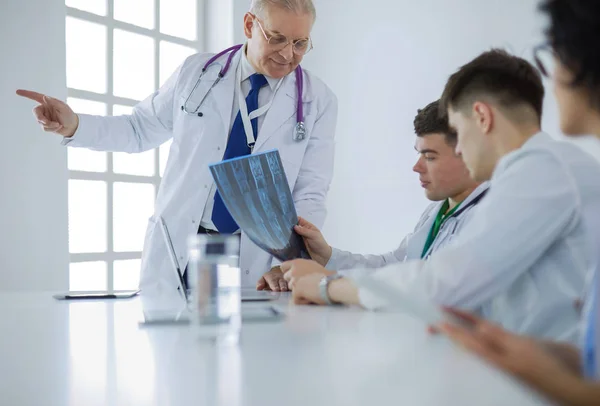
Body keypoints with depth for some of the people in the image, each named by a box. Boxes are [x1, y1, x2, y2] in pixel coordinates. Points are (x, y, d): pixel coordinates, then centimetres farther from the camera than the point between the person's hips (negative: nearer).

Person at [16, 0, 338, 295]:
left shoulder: (318, 101, -2)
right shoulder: (196, 72, 3)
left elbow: (310, 197, -6)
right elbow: (140, 130, 14)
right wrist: (73, 126, -3)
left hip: (254, 265, -1)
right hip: (177, 252, 2)